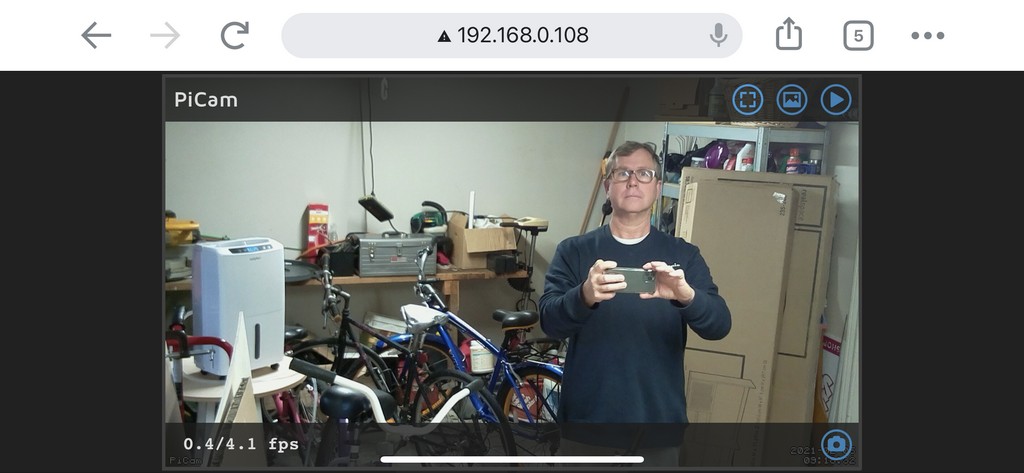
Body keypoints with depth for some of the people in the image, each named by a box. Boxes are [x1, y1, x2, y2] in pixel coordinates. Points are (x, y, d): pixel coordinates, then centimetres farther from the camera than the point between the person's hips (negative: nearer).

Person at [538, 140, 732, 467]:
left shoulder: (683, 256, 2)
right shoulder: (573, 251, 0)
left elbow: (719, 326, -9)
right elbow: (549, 321, -13)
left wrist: (686, 296, -31)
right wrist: (585, 296, -34)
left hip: (657, 433, 1)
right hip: (586, 430, -1)